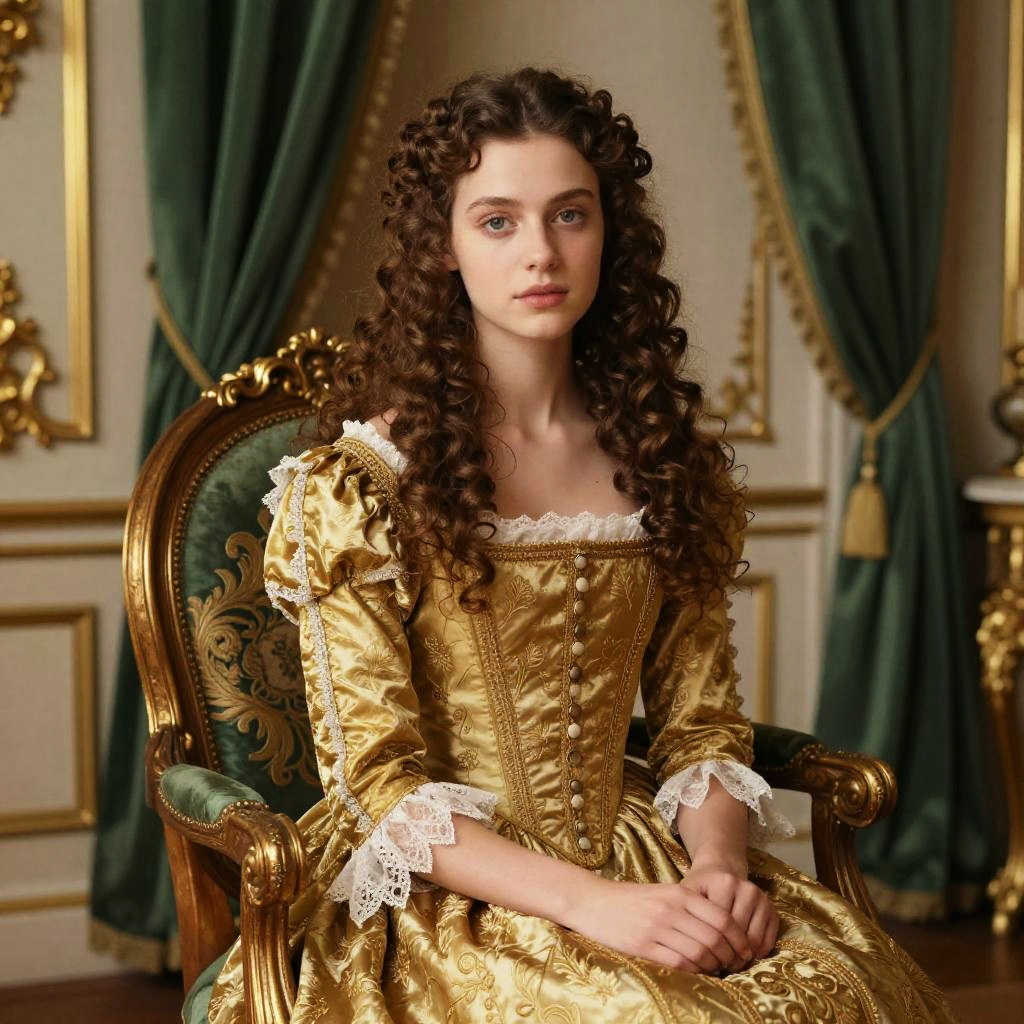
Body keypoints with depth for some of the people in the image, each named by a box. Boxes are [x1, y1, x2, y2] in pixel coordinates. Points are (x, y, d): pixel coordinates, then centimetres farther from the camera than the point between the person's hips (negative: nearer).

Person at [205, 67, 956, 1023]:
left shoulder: (666, 454, 7)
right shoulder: (360, 480, -7)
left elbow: (700, 724, 10)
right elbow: (381, 784, -10)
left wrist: (718, 869, -10)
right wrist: (595, 905, -20)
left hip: (643, 865, 4)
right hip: (443, 898, -4)